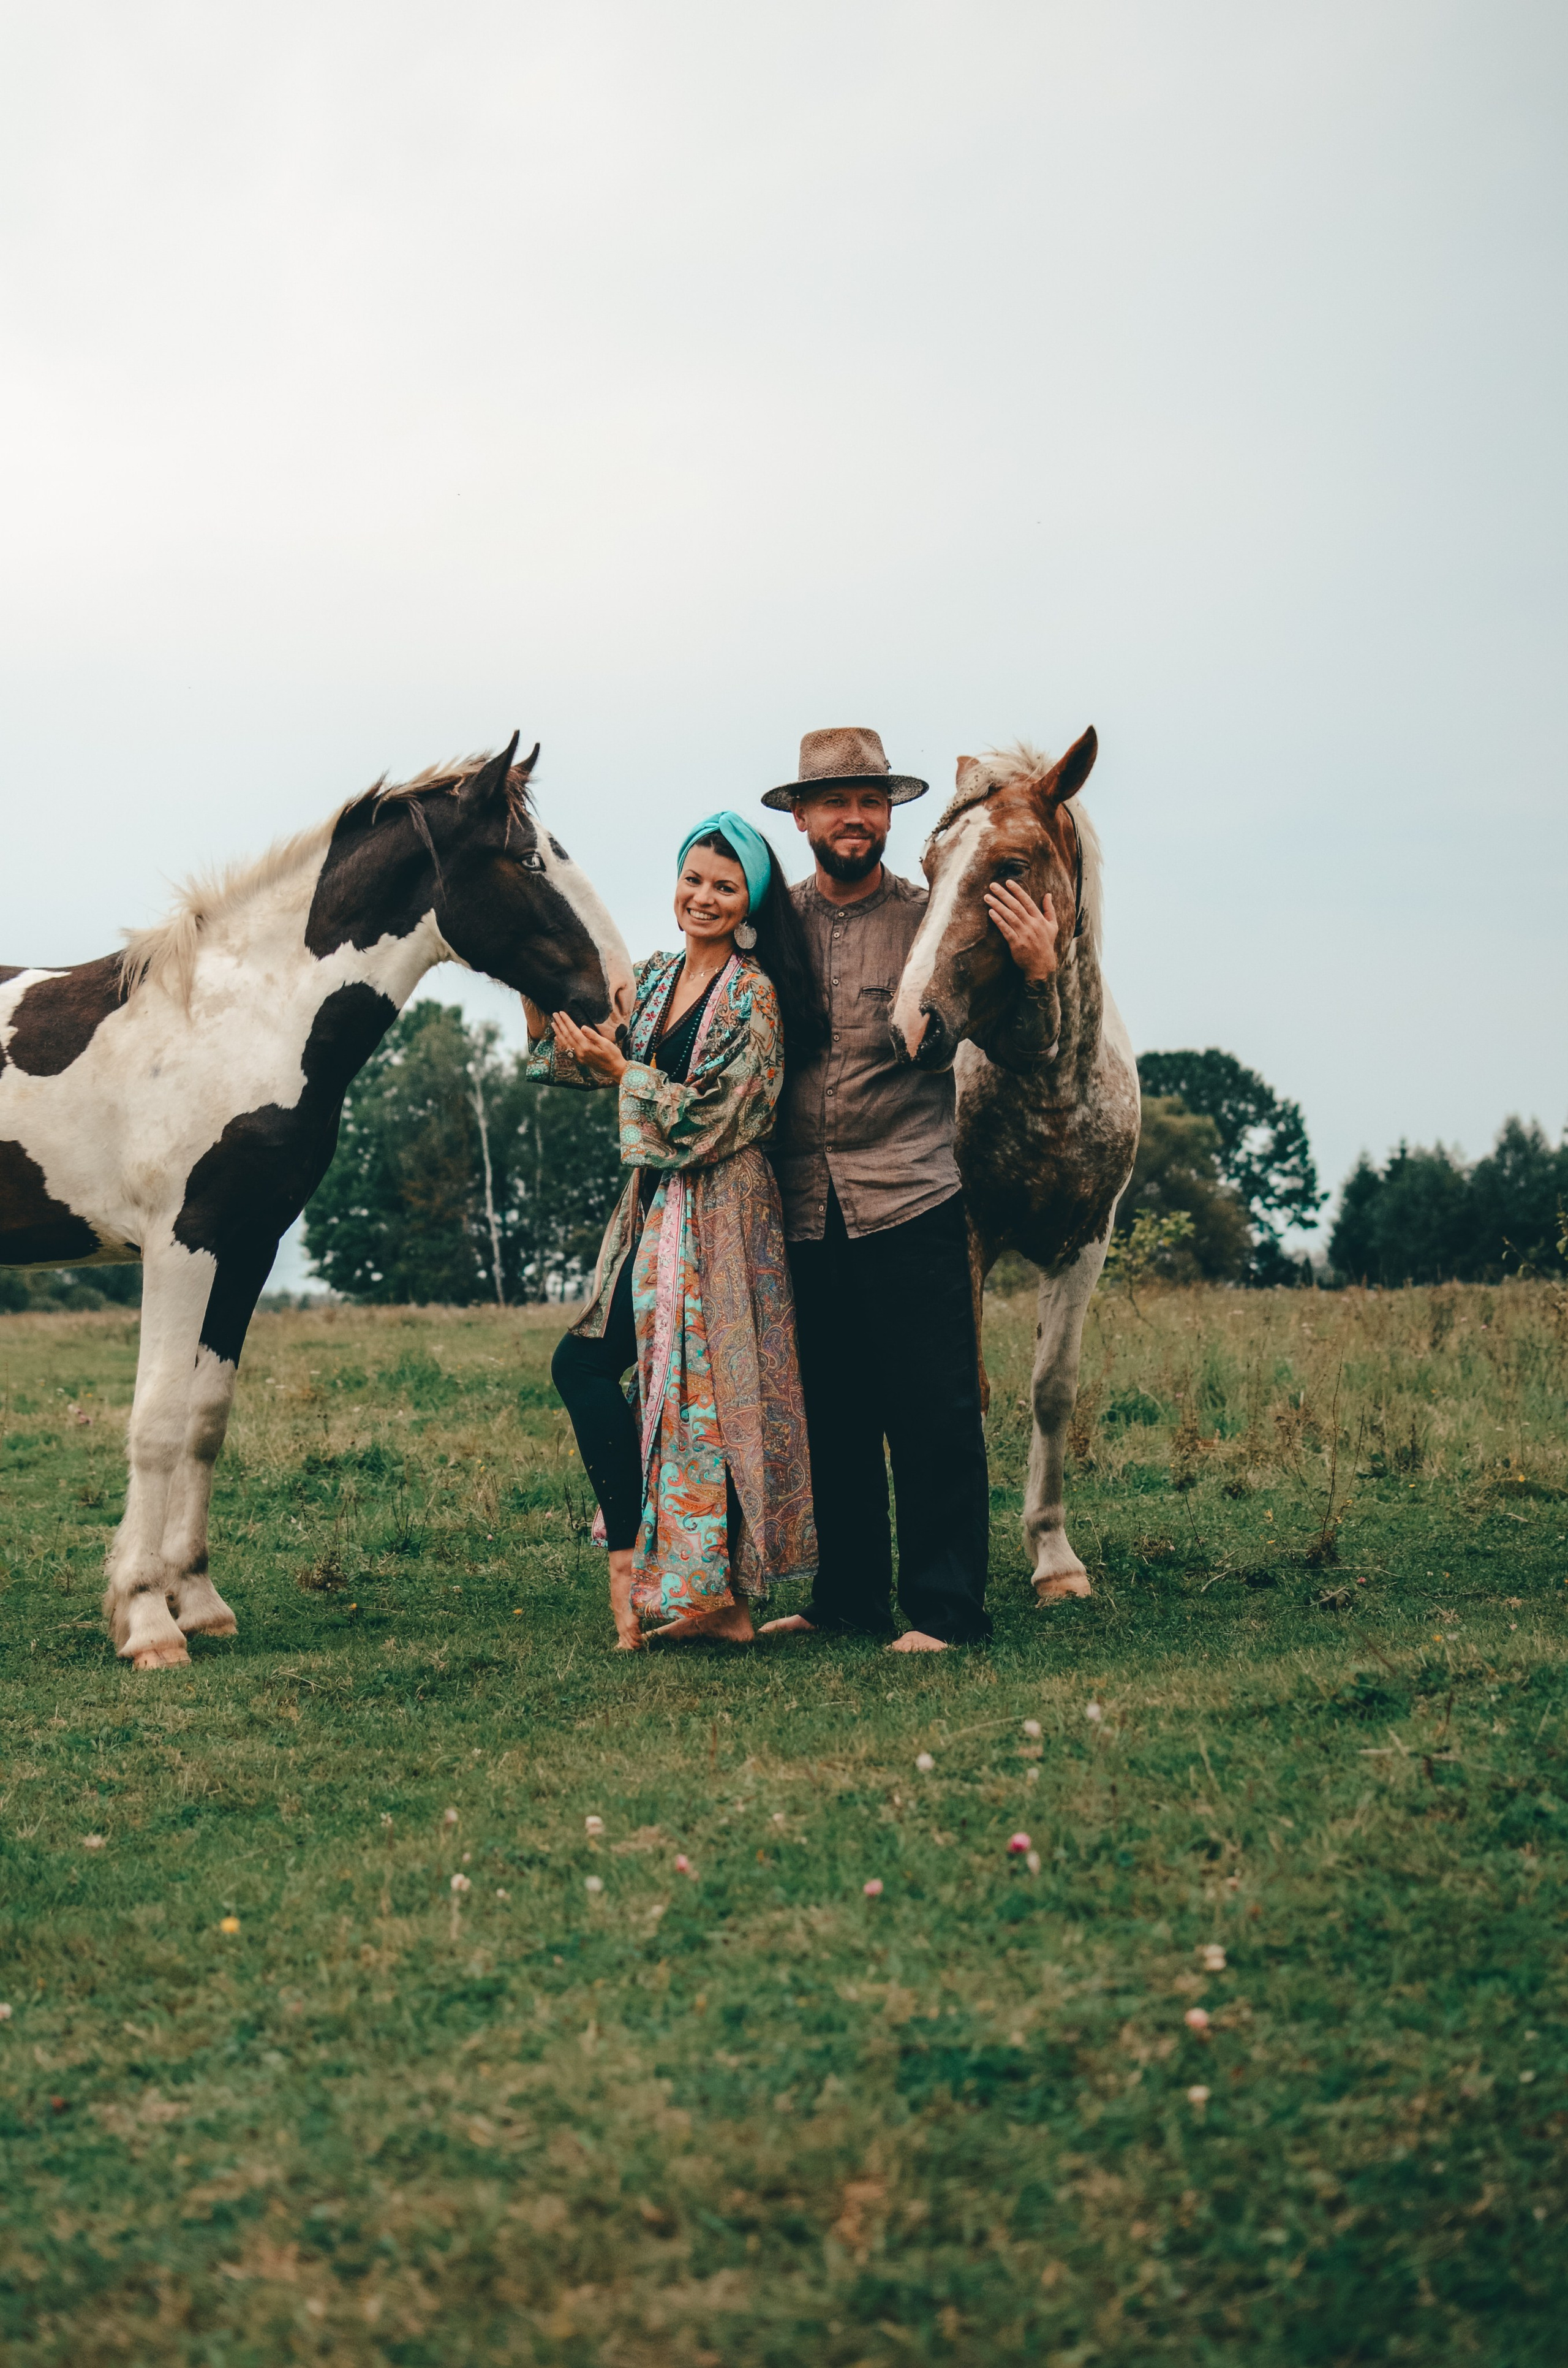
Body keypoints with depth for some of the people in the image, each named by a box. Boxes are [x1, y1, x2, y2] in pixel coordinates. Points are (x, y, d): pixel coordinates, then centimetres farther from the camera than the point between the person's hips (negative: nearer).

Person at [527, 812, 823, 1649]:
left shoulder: (753, 999, -9)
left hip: (714, 1214, -8)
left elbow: (712, 1117, -15)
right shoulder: (655, 979, 13)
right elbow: (573, 1059, 17)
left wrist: (621, 1070, -17)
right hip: (656, 1208, 8)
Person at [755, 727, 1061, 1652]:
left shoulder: (932, 919, 0)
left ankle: (946, 1609, 5)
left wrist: (1038, 973, -22)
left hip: (909, 1206, -4)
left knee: (934, 1417, -2)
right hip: (804, 1218, 4)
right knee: (831, 1419, 13)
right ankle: (848, 1600, 24)